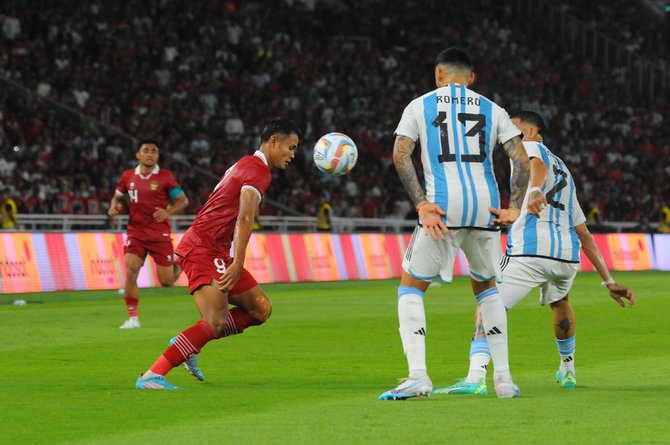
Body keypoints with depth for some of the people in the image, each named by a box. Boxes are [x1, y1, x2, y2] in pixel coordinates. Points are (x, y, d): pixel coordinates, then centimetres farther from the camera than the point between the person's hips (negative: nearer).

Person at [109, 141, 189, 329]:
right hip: (135, 232, 2)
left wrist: (168, 212, -19)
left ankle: (177, 266, 38)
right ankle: (133, 318, -9)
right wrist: (114, 207, -2)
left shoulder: (165, 176, -4)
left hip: (159, 233, -2)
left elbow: (183, 200, 0)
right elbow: (117, 196, 21)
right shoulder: (128, 176, 5)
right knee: (130, 271, -18)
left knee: (166, 281, 0)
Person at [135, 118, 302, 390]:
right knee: (217, 324, -22)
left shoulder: (245, 165, 23)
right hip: (203, 250, -10)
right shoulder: (259, 170, -10)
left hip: (216, 253, 10)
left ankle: (188, 345, 8)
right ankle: (152, 376, -21)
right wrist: (238, 264, -28)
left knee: (261, 310, 7)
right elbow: (244, 218, -22)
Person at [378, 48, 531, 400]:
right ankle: (503, 378, 17)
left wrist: (422, 204, -7)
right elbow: (521, 159, 5)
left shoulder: (420, 106, 10)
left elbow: (400, 155, -3)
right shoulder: (492, 110, 16)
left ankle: (418, 376, -8)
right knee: (486, 285, 23)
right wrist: (514, 208, 2)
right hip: (485, 206, 3)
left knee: (410, 287, 9)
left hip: (443, 205, -3)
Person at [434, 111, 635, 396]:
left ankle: (476, 376, -25)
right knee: (558, 302, 37)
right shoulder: (564, 172, 33)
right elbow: (584, 235, 31)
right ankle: (568, 371, 45)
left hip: (529, 251, -7)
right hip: (568, 255, 7)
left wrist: (535, 190, -36)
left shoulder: (529, 147, 14)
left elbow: (538, 164, -14)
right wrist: (609, 281, 28)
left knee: (487, 308, -3)